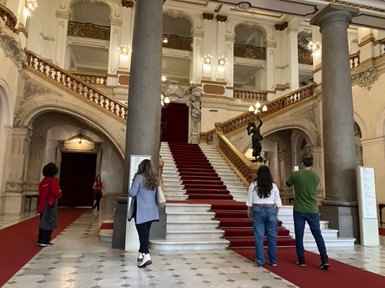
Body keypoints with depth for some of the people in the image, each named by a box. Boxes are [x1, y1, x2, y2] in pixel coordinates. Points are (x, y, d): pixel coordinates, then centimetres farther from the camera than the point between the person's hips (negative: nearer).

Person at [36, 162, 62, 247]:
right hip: (50, 204, -8)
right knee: (50, 222, -1)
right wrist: (59, 193, -1)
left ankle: (40, 240, 19)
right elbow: (55, 192, -21)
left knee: (43, 222, 14)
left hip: (43, 204, 8)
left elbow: (40, 193, 14)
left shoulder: (43, 180, 11)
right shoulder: (54, 180, -13)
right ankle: (45, 241, -1)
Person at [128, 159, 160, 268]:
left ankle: (146, 256, -11)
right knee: (145, 233, 16)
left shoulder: (139, 177, -11)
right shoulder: (154, 179, 8)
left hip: (141, 211, -6)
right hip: (151, 211, 6)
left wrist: (129, 191, 7)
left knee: (142, 233, -3)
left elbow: (132, 193, -14)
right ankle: (141, 254, 28)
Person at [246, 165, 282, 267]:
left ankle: (260, 261, 11)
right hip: (271, 210, 1)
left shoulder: (253, 185, -3)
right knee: (272, 236, 10)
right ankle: (273, 261, 18)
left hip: (257, 210, -1)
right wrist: (276, 212, 17)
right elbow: (278, 202, 3)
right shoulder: (273, 185, 0)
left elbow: (249, 201, 1)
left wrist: (249, 211, 14)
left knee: (259, 236, 5)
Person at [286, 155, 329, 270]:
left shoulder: (296, 174, -9)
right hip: (313, 210, 2)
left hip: (299, 210, -2)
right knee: (317, 234, 9)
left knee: (299, 235, 7)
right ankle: (324, 259, 3)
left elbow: (288, 184, 9)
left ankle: (301, 259, 13)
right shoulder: (316, 176, 0)